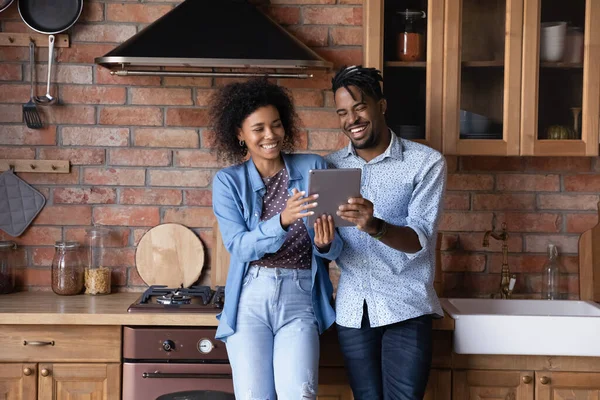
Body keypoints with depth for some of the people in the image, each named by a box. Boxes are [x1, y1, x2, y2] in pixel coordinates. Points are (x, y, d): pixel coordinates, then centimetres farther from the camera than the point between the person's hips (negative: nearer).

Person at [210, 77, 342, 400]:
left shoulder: (313, 168, 4)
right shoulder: (228, 181, 4)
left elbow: (335, 248, 4)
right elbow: (239, 247, -9)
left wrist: (326, 243, -21)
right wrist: (282, 220, -25)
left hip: (300, 299, 0)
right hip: (250, 299, 0)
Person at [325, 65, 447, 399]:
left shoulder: (426, 162, -6)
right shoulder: (332, 166, 7)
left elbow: (419, 240, -16)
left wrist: (374, 226, -34)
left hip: (406, 307, -4)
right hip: (352, 309, 4)